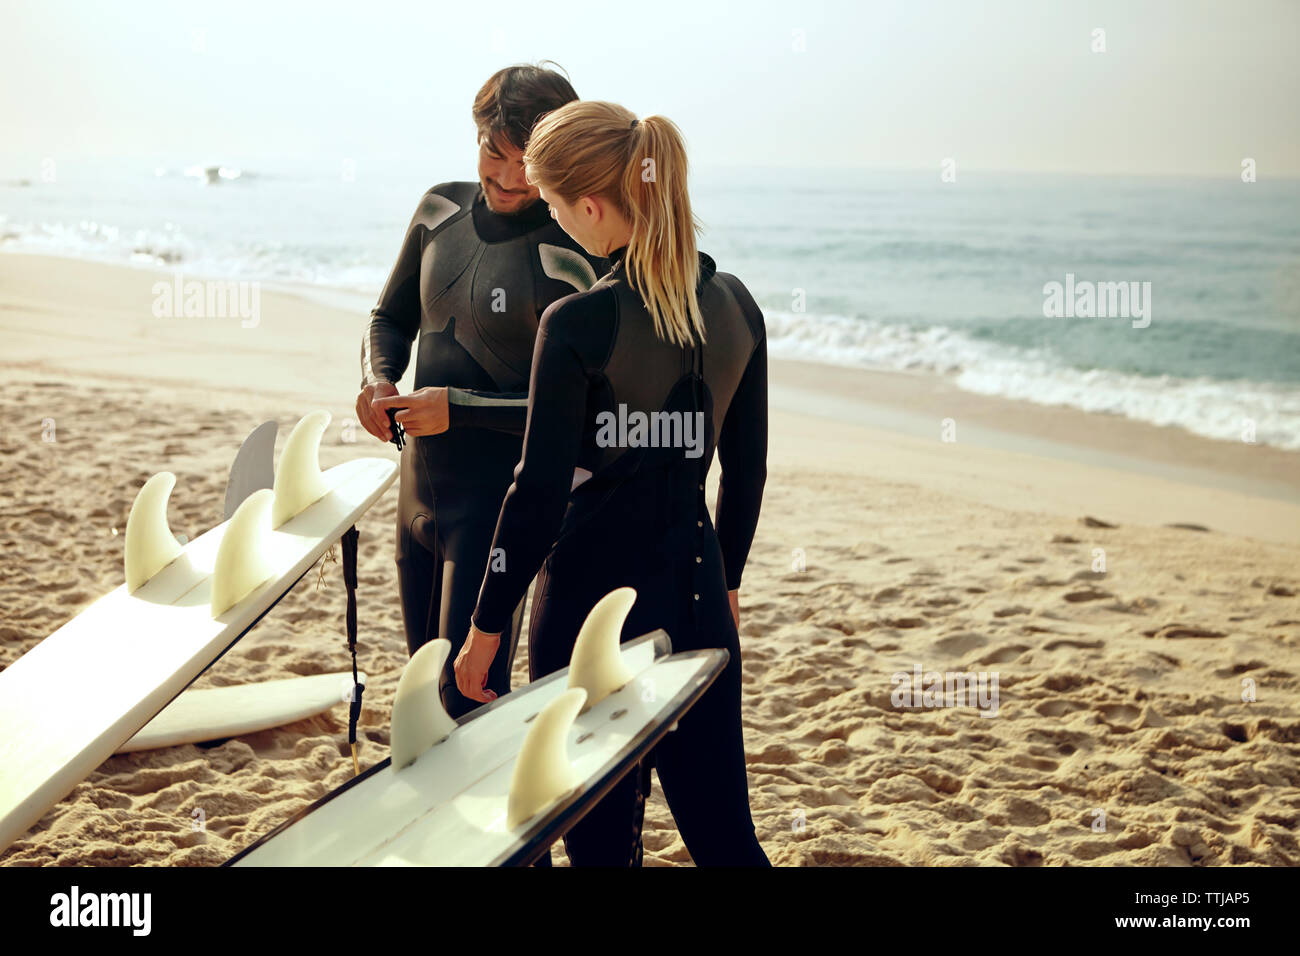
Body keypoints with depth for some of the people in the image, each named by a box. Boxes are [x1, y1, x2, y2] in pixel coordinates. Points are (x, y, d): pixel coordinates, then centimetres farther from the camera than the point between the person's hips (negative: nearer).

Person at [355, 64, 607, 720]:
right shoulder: (441, 209, 4)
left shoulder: (571, 257, -16)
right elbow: (391, 319, 17)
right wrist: (378, 377, -5)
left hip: (503, 494, -7)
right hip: (420, 486, 7)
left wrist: (459, 407, -21)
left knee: (469, 698, -6)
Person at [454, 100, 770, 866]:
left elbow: (540, 495, -14)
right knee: (720, 827, 13)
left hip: (592, 599, -5)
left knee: (602, 833, 11)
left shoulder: (578, 327, -17)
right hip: (695, 593, 5)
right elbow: (747, 471, 9)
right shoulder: (736, 307, 0)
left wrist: (486, 628, -4)